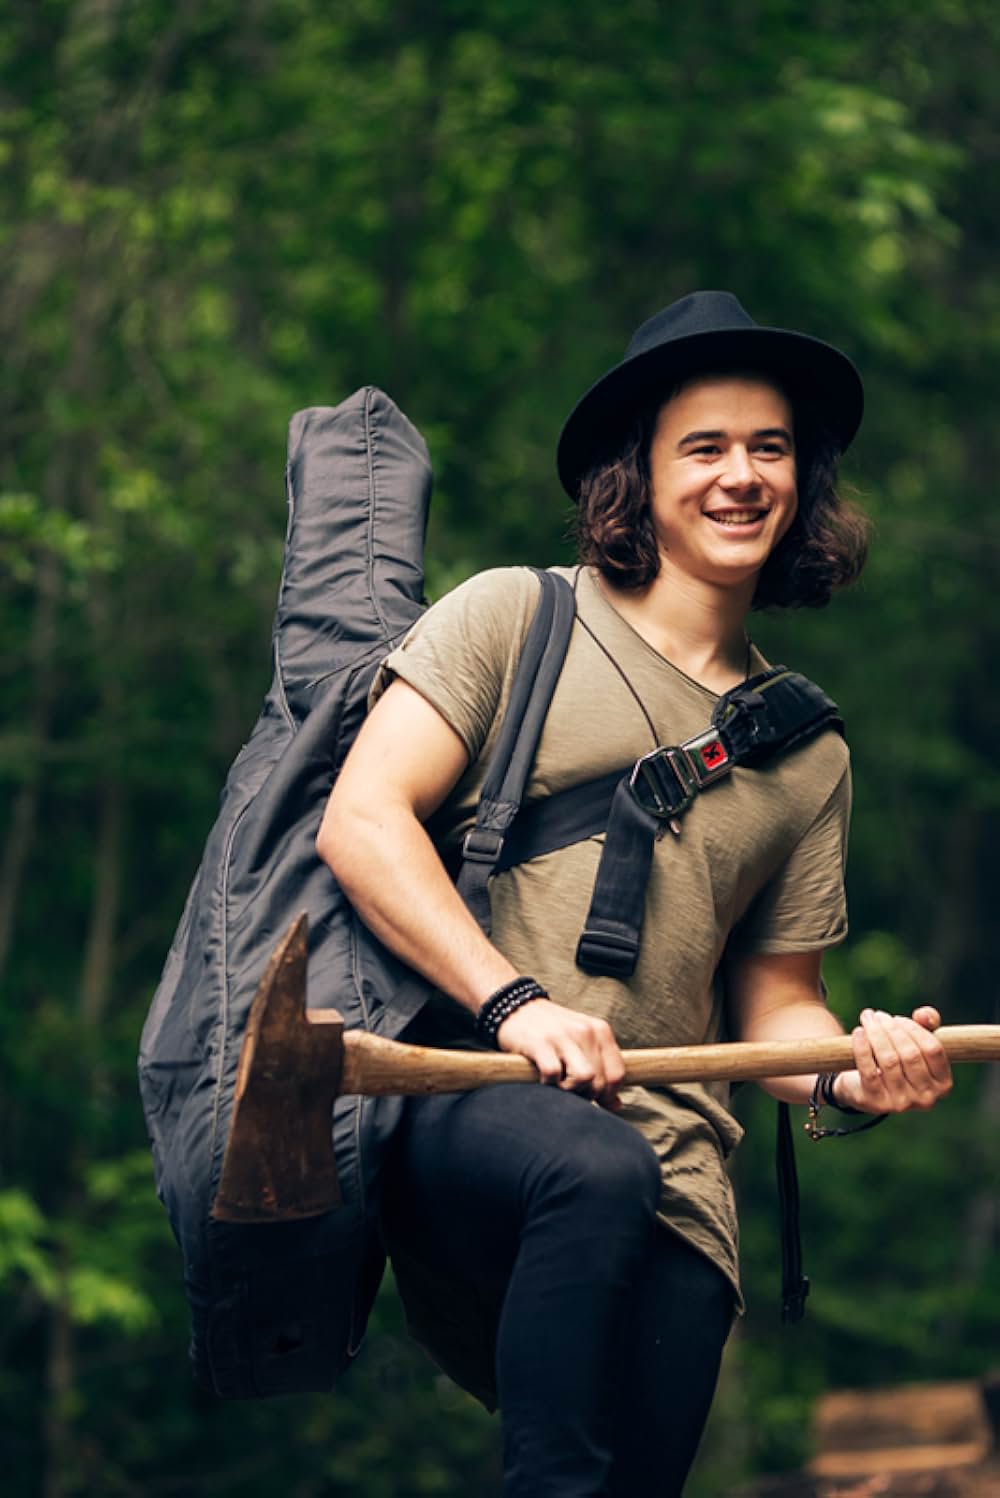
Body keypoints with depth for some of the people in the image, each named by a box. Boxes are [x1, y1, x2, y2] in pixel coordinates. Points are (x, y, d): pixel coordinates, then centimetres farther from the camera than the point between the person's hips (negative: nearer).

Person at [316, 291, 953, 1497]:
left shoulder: (810, 756, 21)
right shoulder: (517, 617, 9)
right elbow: (361, 822, -3)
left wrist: (853, 1070, 0)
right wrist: (515, 1001, -16)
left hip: (672, 1167, 4)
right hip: (452, 1094, -4)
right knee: (599, 1170, -37)